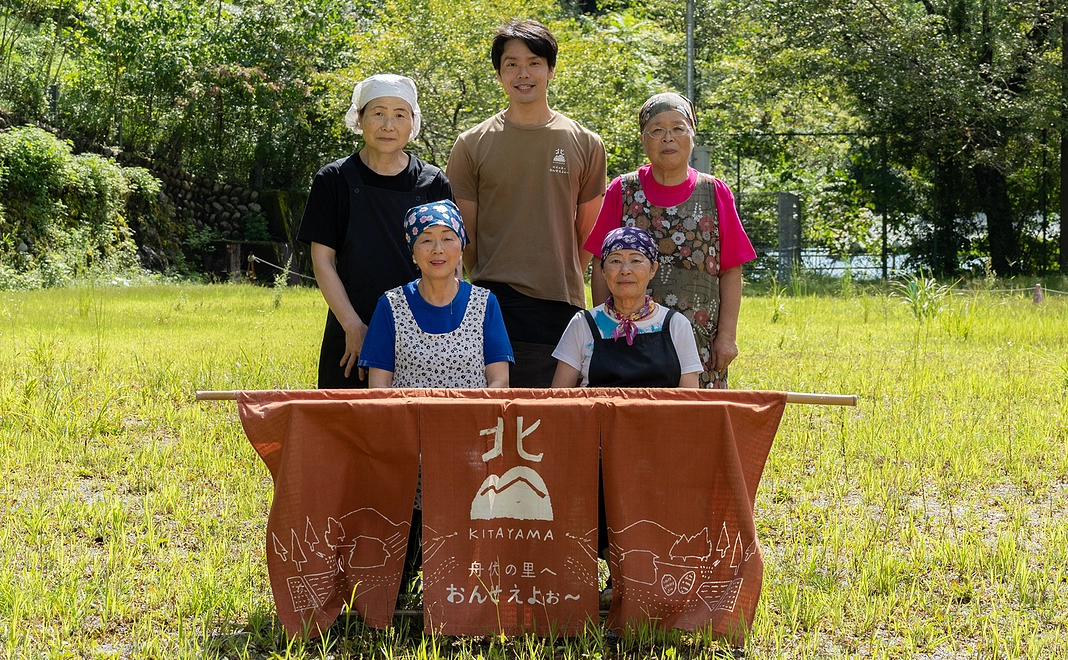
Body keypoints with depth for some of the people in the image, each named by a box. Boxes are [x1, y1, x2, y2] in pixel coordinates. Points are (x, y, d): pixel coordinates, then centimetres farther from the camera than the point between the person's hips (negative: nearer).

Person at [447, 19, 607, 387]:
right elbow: (464, 235, 9)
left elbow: (588, 233, 13)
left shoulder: (585, 145, 7)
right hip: (494, 303, -1)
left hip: (561, 305, 1)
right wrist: (489, 282, 9)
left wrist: (564, 284, 10)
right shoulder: (472, 145, 5)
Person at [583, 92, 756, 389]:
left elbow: (731, 271, 5)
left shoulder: (715, 193, 6)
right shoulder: (622, 192, 6)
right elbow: (601, 268, 7)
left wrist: (727, 334, -2)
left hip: (701, 340, 0)